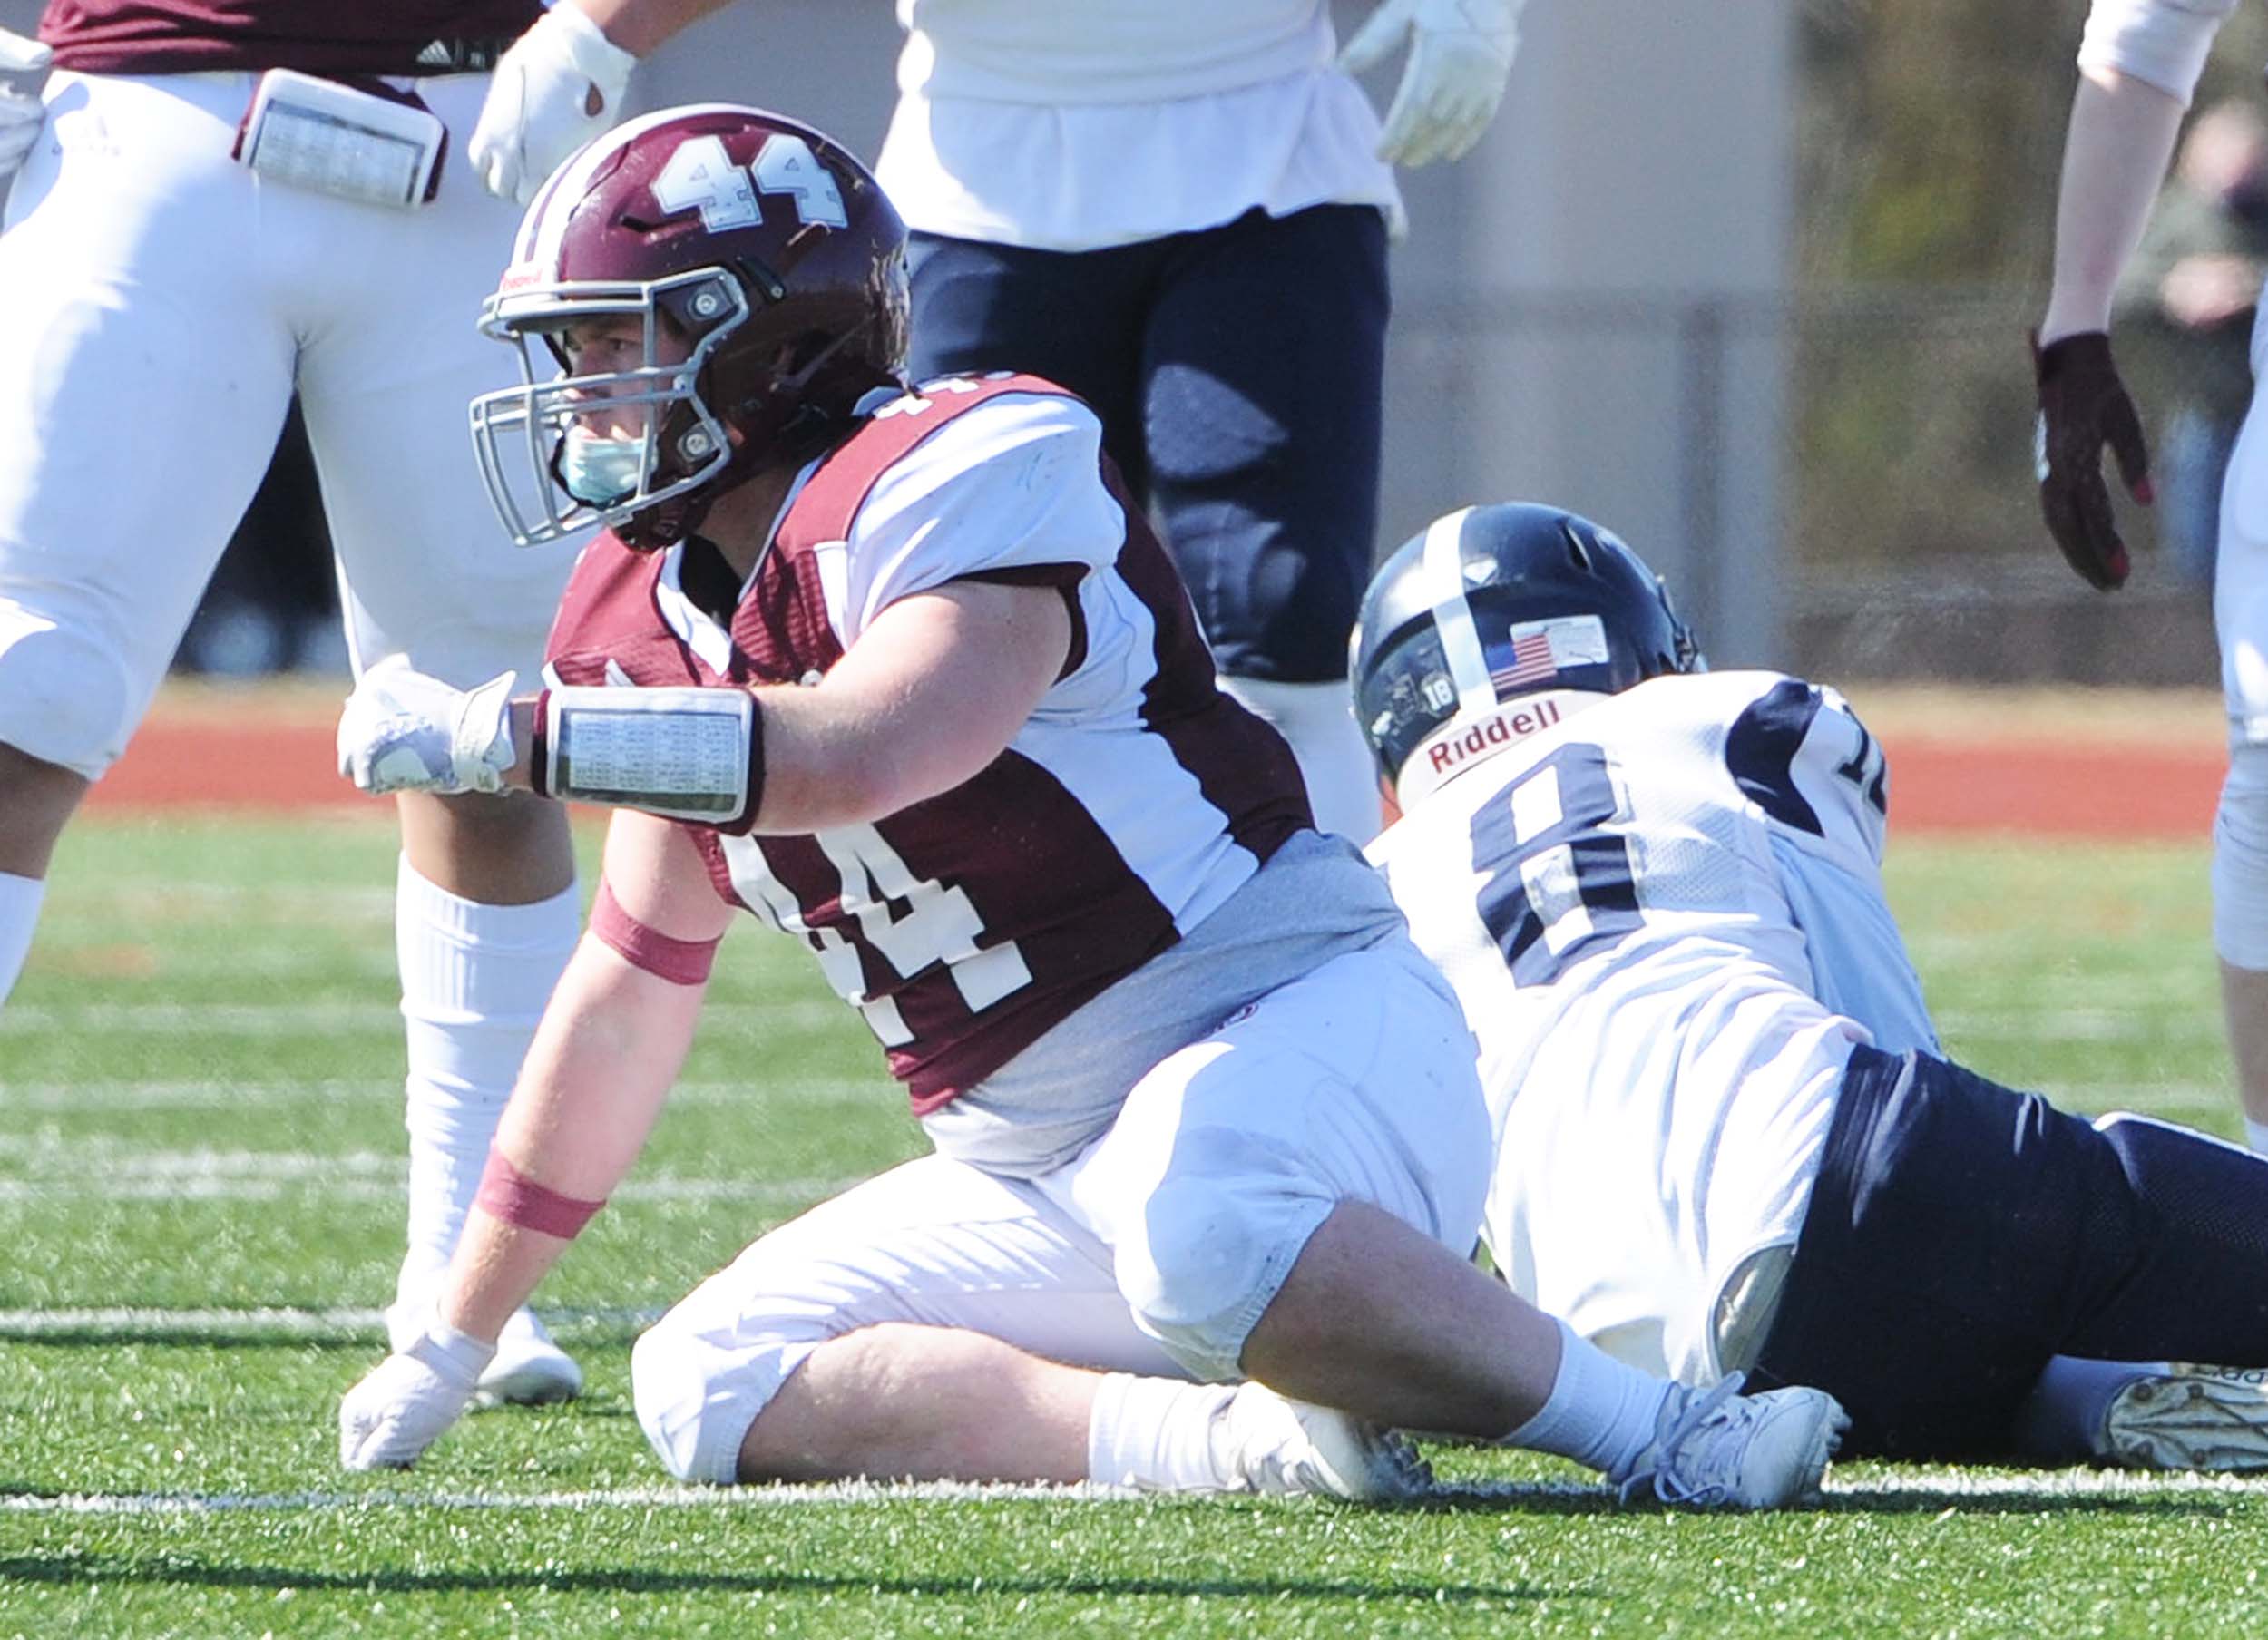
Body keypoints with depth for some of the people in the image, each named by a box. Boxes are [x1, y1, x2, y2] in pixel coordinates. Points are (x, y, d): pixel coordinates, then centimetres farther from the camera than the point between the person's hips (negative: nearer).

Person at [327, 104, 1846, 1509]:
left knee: (1193, 1219, -42)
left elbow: (868, 750, -34)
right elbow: (630, 994, 22)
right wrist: (455, 1343, 26)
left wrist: (502, 732, -25)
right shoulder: (656, 623, 12)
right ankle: (1233, 1434, -18)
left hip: (1306, 1040, -9)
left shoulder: (957, 476, -14)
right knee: (712, 1390, -10)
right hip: (1040, 1183, 9)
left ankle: (1672, 1433, -31)